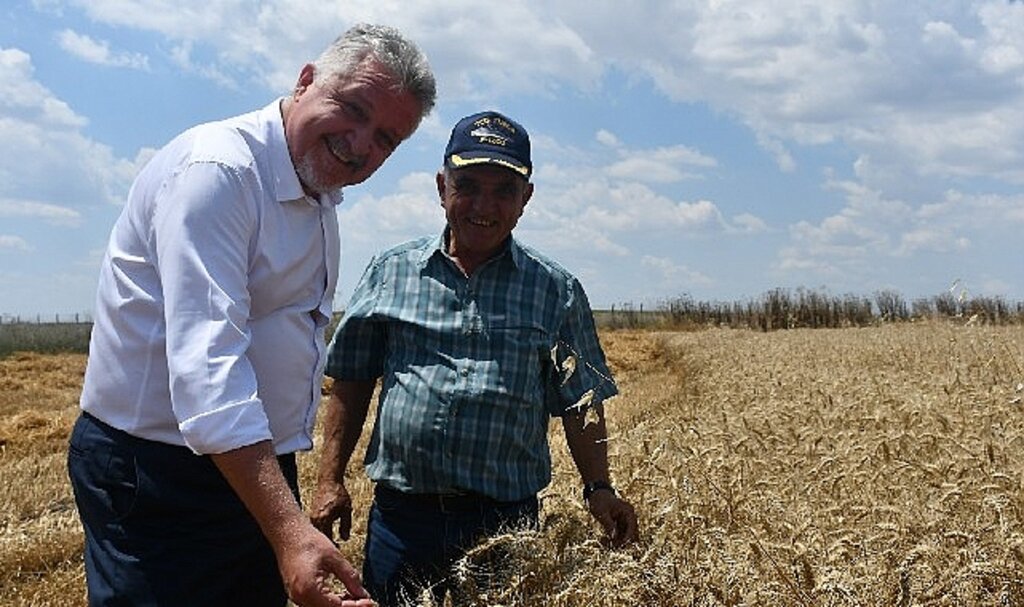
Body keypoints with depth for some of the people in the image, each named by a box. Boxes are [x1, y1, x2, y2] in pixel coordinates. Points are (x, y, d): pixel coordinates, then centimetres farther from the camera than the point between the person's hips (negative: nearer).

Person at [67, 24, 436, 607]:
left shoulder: (319, 195, 11)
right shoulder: (218, 169, -20)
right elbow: (206, 364, -30)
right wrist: (289, 528, -38)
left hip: (256, 469, 9)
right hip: (156, 475, -8)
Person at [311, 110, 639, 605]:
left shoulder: (557, 291, 5)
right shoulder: (389, 272, 6)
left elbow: (581, 403, 8)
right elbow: (351, 384, 9)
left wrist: (598, 489, -2)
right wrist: (330, 482, 5)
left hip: (507, 525, 0)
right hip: (401, 515, 1)